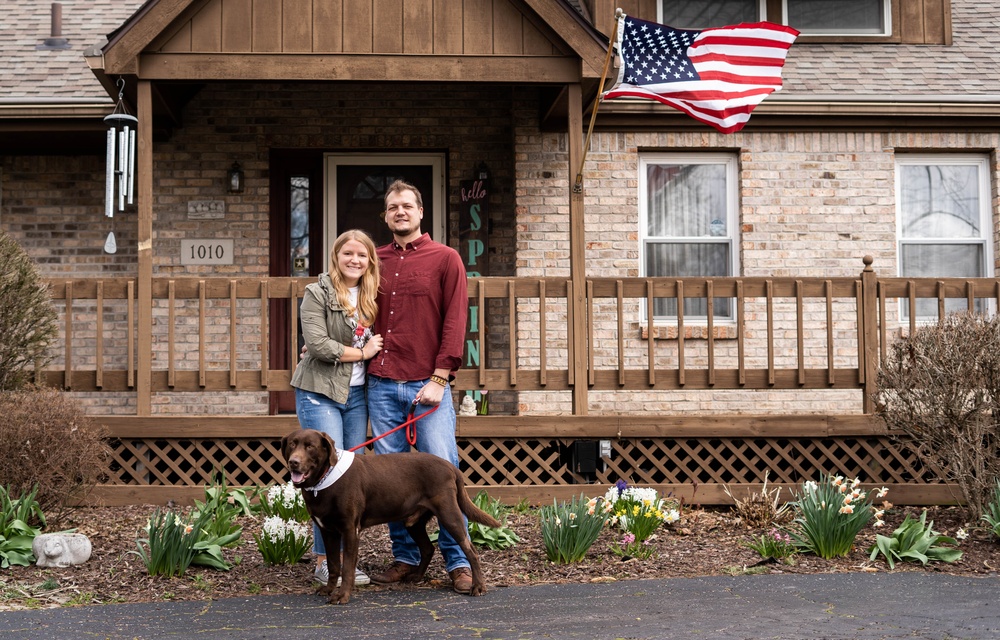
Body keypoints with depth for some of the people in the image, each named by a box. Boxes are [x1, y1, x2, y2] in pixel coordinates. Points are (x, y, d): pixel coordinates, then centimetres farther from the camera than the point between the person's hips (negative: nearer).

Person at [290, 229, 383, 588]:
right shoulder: (318, 294, -5)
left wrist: (334, 349, 2)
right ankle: (324, 561, -4)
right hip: (320, 393, -6)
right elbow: (317, 344, -15)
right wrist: (360, 352, -7)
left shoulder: (370, 298, 13)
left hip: (356, 394, 6)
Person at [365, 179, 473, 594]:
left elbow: (455, 322, -3)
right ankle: (405, 557, 15)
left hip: (427, 385, -4)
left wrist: (439, 378, -10)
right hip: (381, 385, 4)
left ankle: (458, 562, 1)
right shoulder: (375, 261, 15)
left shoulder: (445, 259, 3)